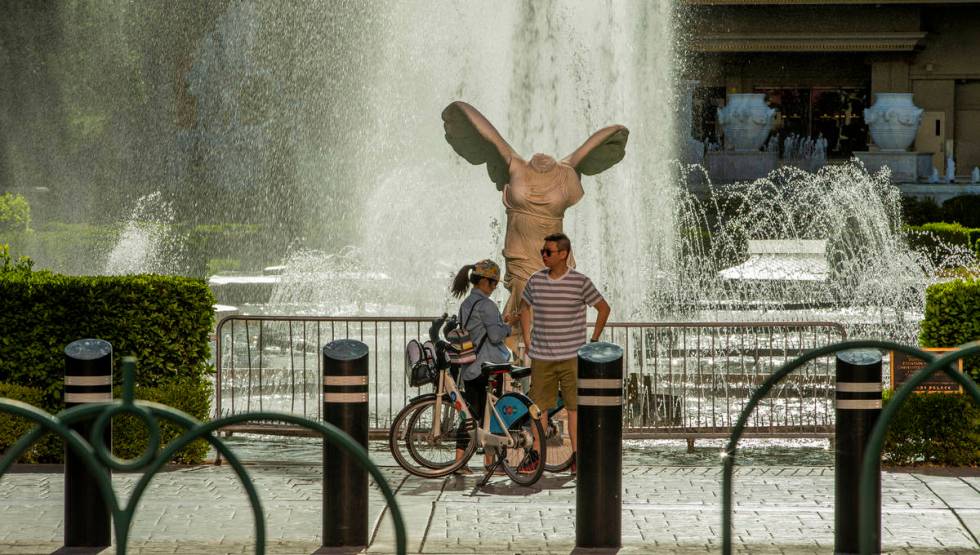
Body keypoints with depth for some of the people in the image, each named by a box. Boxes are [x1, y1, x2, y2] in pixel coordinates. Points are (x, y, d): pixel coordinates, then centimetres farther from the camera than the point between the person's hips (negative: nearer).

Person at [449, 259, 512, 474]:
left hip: (469, 368, 8)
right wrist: (508, 327, 1)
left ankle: (459, 461, 3)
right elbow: (495, 335, -17)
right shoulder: (486, 305, -13)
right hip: (487, 367, -8)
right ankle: (491, 461, 4)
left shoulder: (466, 304, 14)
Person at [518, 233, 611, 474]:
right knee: (539, 406, 3)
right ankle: (536, 454, 10)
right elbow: (525, 309, 21)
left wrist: (593, 342, 3)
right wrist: (527, 342, 13)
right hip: (541, 357, 3)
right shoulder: (535, 280, 3)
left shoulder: (580, 282, -6)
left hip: (572, 356, -2)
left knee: (575, 407, 0)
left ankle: (576, 456, 5)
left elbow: (604, 308, 5)